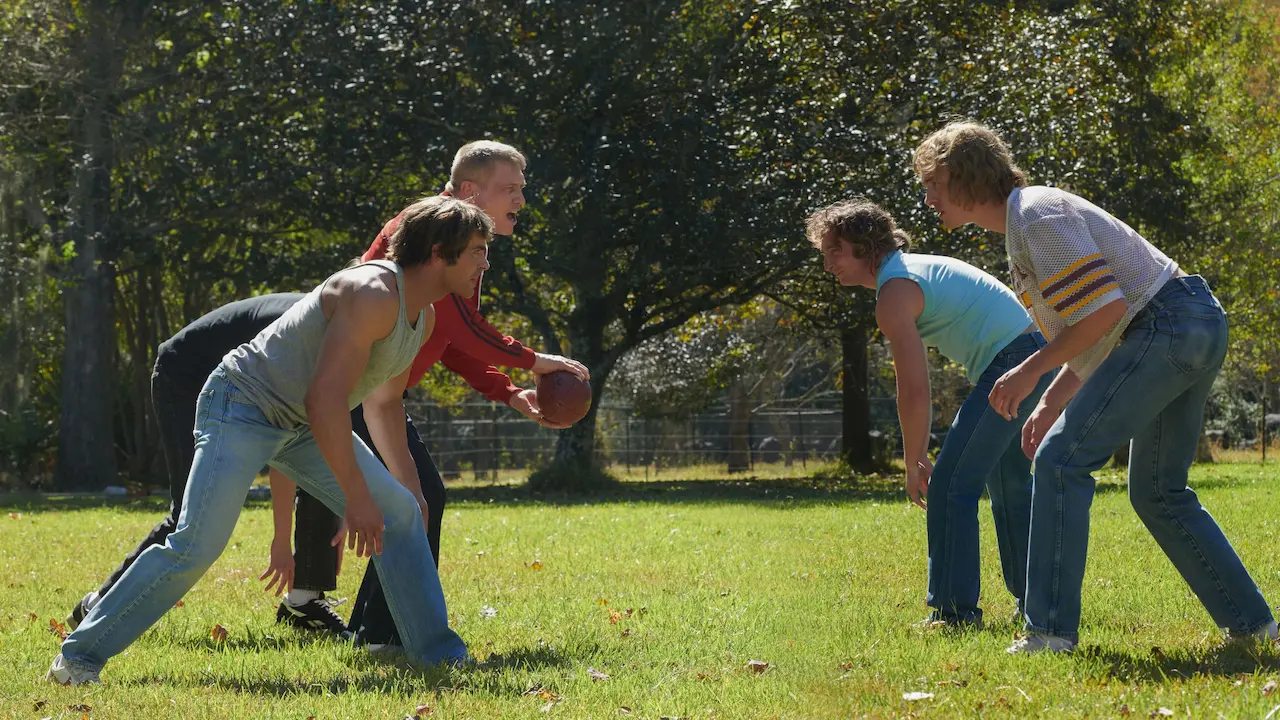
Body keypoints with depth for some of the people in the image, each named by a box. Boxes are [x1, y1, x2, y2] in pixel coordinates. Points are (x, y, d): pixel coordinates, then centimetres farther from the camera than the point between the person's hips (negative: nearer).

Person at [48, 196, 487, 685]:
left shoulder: (424, 319, 6)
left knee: (401, 513, 0)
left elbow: (382, 402, 23)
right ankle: (81, 655, -9)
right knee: (196, 547, -18)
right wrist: (357, 498, -28)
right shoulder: (373, 294, -26)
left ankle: (437, 653, 7)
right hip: (243, 406, -9)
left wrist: (405, 479, 24)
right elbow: (325, 399, -30)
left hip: (303, 425, 10)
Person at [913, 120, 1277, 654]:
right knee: (1157, 492, 17)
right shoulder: (1022, 228, 20)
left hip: (1164, 325, -11)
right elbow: (1095, 331, 24)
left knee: (1061, 461, -12)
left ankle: (1050, 630, -15)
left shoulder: (1038, 214, -12)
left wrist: (1031, 370, -13)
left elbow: (1102, 308, -20)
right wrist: (1051, 403, 18)